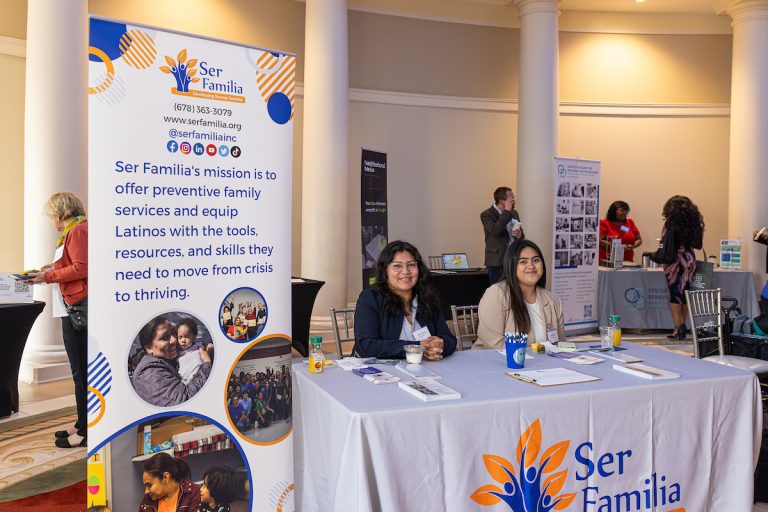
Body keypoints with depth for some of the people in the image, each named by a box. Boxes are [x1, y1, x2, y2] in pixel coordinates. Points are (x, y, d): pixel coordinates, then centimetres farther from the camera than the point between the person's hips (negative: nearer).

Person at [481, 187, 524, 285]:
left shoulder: (514, 213, 13)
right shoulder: (486, 215, -6)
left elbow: (521, 234, 21)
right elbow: (495, 231, -24)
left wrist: (520, 235, -4)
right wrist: (506, 211, -18)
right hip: (497, 262, -5)